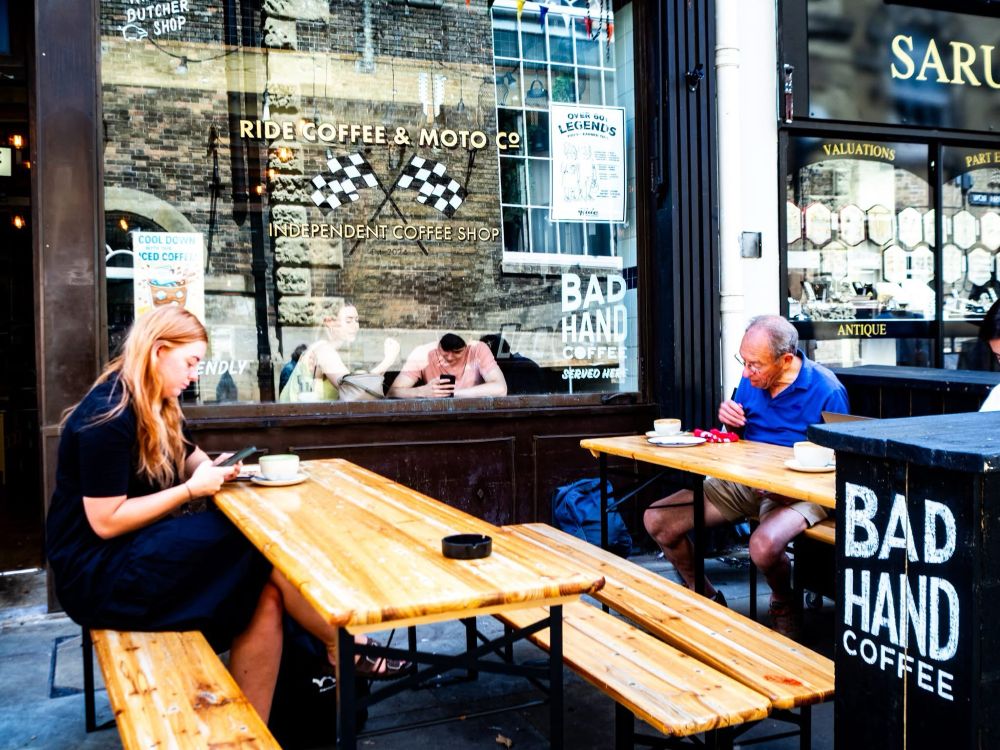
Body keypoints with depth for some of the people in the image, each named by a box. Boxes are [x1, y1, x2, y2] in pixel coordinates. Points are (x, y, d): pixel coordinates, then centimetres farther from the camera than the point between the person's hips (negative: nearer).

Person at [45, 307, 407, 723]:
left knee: (264, 598, -16)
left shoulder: (156, 408, 10)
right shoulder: (108, 415, -18)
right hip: (98, 574, -9)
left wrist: (217, 470, -7)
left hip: (137, 551, 9)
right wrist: (192, 489, -18)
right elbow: (106, 522, -20)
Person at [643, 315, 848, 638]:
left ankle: (784, 604, 0)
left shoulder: (826, 391, -16)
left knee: (764, 545, -38)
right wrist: (730, 421, -8)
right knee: (657, 520, -6)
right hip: (744, 482, 6)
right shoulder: (752, 378, 1)